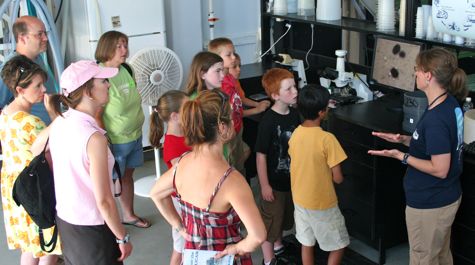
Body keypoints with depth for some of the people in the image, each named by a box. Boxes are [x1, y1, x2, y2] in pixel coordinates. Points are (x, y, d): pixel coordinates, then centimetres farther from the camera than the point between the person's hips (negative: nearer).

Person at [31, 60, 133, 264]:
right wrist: (123, 238, -12)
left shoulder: (59, 123, -6)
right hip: (91, 228, -7)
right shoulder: (94, 138, -28)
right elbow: (103, 201, -24)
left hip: (64, 220, 7)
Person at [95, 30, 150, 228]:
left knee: (127, 175, 21)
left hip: (134, 136, 7)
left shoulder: (126, 70, 1)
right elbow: (96, 116, -22)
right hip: (115, 142, -7)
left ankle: (129, 215, 39)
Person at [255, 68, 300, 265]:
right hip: (274, 181, -7)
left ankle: (278, 246, 48)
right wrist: (264, 185, -18)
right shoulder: (269, 121, -24)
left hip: (291, 178, 7)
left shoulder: (294, 114, -3)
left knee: (284, 216, 25)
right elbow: (261, 155, -21)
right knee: (270, 219, 9)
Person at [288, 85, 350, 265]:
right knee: (338, 245, 14)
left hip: (300, 199, 6)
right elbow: (338, 178, -18)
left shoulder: (295, 134, -6)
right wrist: (328, 172, 2)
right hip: (322, 204, -6)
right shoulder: (327, 139, -25)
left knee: (307, 243, 20)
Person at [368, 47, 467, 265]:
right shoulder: (450, 104, -1)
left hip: (429, 205, -9)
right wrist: (404, 139, 1)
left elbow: (440, 169, -26)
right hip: (447, 198, 9)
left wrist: (401, 156, -19)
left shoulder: (435, 120, -30)